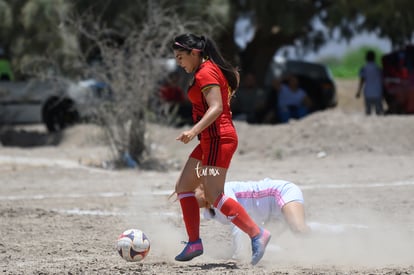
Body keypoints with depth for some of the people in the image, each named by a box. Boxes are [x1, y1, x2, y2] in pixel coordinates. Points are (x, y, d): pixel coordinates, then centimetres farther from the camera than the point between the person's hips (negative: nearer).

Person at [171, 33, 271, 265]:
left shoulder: (205, 74, -14)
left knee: (214, 196, -16)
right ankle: (194, 243, 10)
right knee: (183, 187, 10)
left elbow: (216, 108, -25)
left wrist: (194, 131, -35)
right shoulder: (214, 69, 15)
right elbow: (235, 76, 33)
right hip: (211, 140, 11)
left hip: (218, 139, -11)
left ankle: (257, 233, -18)